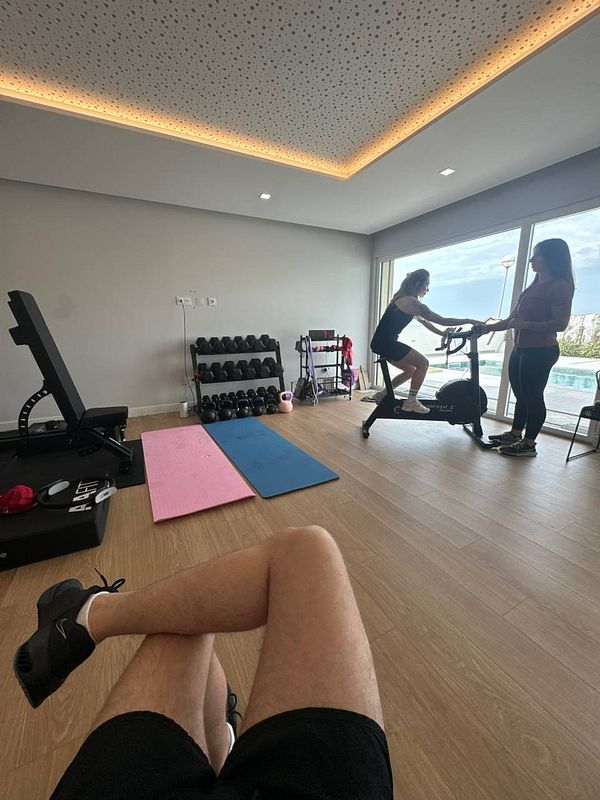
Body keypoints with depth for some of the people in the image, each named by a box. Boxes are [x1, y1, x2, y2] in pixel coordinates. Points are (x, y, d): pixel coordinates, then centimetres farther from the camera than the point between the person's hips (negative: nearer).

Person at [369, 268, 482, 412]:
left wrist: (443, 333, 21)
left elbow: (423, 321, 25)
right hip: (386, 342, -9)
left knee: (411, 370, 18)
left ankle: (382, 394, 21)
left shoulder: (404, 298, 18)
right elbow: (443, 320, -11)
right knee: (423, 363, -2)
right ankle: (411, 402, 2)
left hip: (383, 341, 10)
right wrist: (470, 321, -3)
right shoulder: (412, 302, -12)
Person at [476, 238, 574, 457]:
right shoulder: (535, 286, 18)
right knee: (521, 395, 15)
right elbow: (512, 319, 18)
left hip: (540, 351, -9)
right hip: (520, 349, 9)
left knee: (533, 396, -2)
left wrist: (525, 324, -22)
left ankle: (528, 444, 8)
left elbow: (560, 324, -17)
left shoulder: (560, 286, -10)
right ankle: (515, 434, 27)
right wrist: (488, 327, 12)